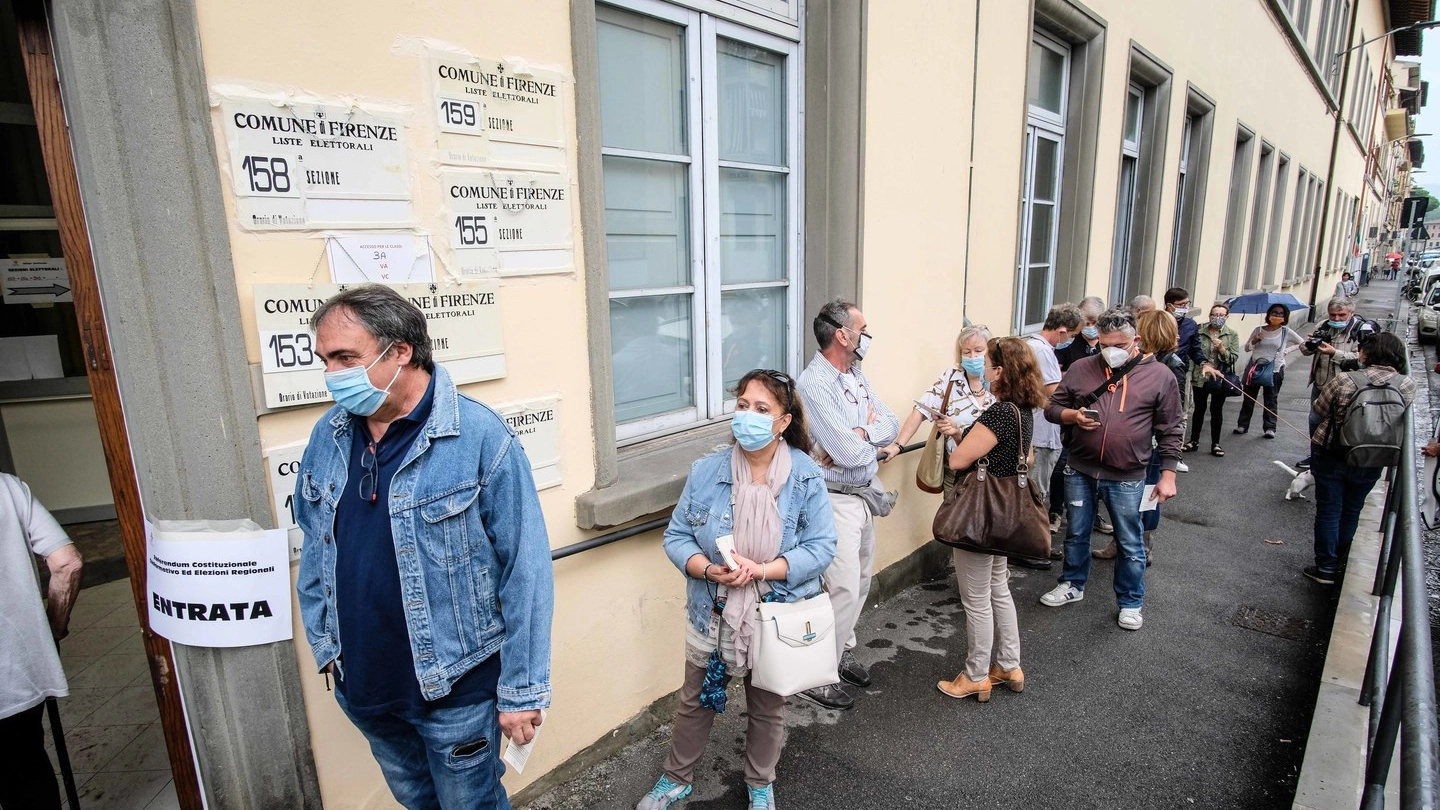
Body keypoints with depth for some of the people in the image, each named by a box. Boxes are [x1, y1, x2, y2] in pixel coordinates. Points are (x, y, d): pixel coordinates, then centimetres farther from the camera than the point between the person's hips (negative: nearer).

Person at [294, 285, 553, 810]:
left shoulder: (480, 437, -21)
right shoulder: (327, 436, -3)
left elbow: (525, 572, -19)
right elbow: (314, 553, 10)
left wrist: (521, 690, -15)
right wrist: (324, 644, 11)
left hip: (455, 686, -5)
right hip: (359, 685, 6)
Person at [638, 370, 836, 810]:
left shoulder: (806, 477, -14)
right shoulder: (705, 472, -12)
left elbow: (822, 547, -14)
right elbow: (676, 537, -6)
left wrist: (761, 570, -26)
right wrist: (710, 569, -25)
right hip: (713, 616, 1)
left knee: (767, 708, 22)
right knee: (695, 702, 21)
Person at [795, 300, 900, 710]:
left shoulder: (856, 375, 6)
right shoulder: (814, 383, -22)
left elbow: (891, 424, 0)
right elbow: (848, 452, -27)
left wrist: (859, 436, -19)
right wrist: (875, 435, -7)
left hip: (864, 493, 9)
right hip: (837, 499, -9)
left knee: (861, 581, 19)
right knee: (845, 590, -5)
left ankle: (843, 651, 38)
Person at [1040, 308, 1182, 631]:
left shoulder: (1159, 375, -3)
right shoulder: (1081, 369, 1)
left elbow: (1169, 431, 0)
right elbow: (1052, 407, 7)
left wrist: (1167, 475, -3)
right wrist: (1073, 416, -14)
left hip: (1127, 478, -2)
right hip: (1080, 471, 2)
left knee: (1130, 543, 11)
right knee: (1076, 534, 17)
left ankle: (1131, 602, 29)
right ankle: (1072, 585, 37)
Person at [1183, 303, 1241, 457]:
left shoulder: (1232, 335, 1)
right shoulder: (1200, 332, -2)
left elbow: (1233, 358, -4)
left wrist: (1222, 349, -19)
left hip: (1220, 378, 0)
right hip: (1200, 377, 0)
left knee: (1217, 410, 8)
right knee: (1199, 409, 10)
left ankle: (1215, 443, 18)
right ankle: (1194, 440, 21)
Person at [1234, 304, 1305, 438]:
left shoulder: (1286, 332, -2)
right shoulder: (1258, 330, 1)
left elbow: (1303, 344, 4)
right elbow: (1246, 348, 5)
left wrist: (1286, 350, -6)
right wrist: (1254, 341, -14)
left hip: (1274, 370, -1)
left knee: (1271, 400, 5)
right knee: (1249, 398, 6)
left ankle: (1270, 428, 10)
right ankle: (1242, 425, 12)